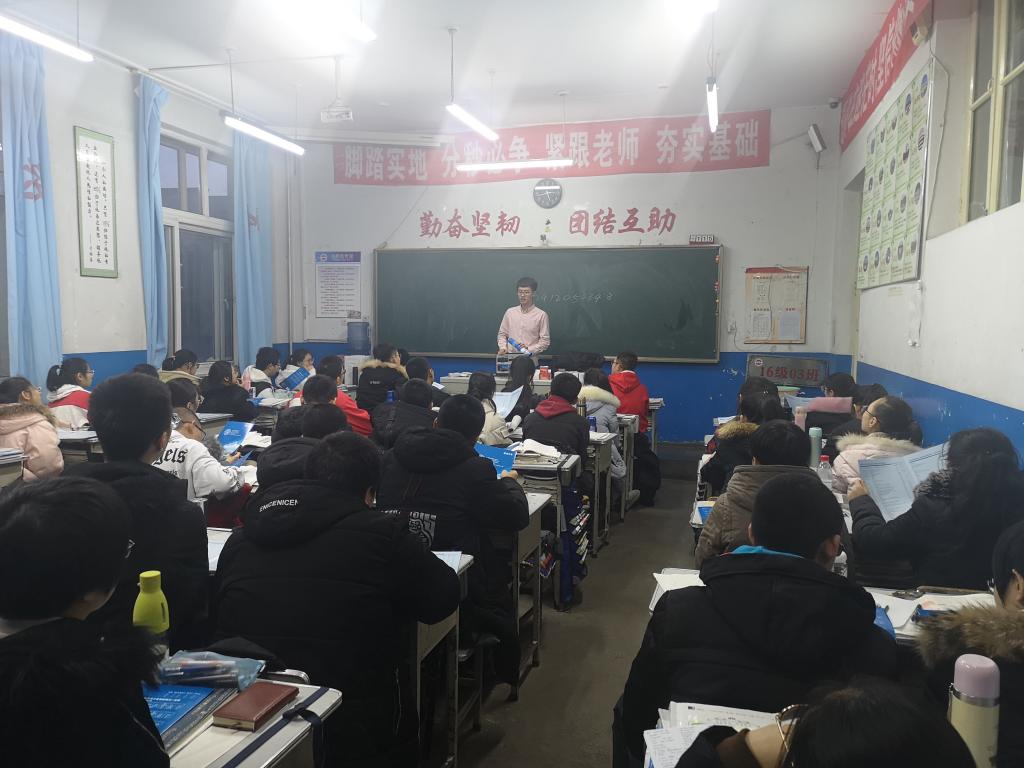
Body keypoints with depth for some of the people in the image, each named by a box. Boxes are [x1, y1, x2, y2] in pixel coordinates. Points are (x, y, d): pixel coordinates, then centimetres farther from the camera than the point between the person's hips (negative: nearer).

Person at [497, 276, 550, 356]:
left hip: (530, 358, -2)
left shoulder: (541, 315, -1)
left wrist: (529, 350, -13)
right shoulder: (510, 312, 10)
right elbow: (502, 334, 18)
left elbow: (545, 341, -1)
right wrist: (503, 347, 1)